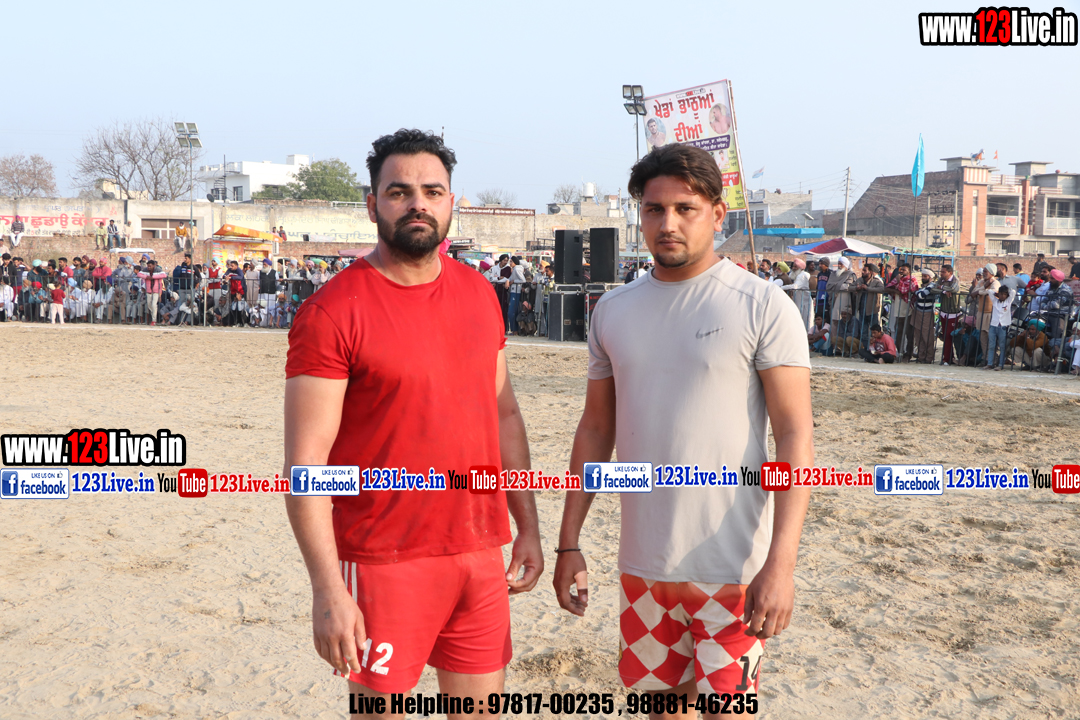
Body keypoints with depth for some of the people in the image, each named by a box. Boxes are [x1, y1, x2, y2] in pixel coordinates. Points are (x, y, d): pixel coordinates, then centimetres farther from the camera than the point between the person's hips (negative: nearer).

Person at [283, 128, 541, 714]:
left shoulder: (478, 294, 7)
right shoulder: (332, 313, -12)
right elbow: (305, 461, -14)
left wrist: (528, 526, 12)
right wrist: (327, 589, -18)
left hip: (482, 552, 6)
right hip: (384, 565, -5)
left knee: (481, 702, 15)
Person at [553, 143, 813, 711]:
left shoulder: (762, 306, -8)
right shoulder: (613, 311, 6)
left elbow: (796, 436, -11)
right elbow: (595, 431, 12)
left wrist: (781, 563, -20)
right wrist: (569, 543, 9)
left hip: (732, 568, -4)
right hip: (642, 563, 5)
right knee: (659, 695, 17)